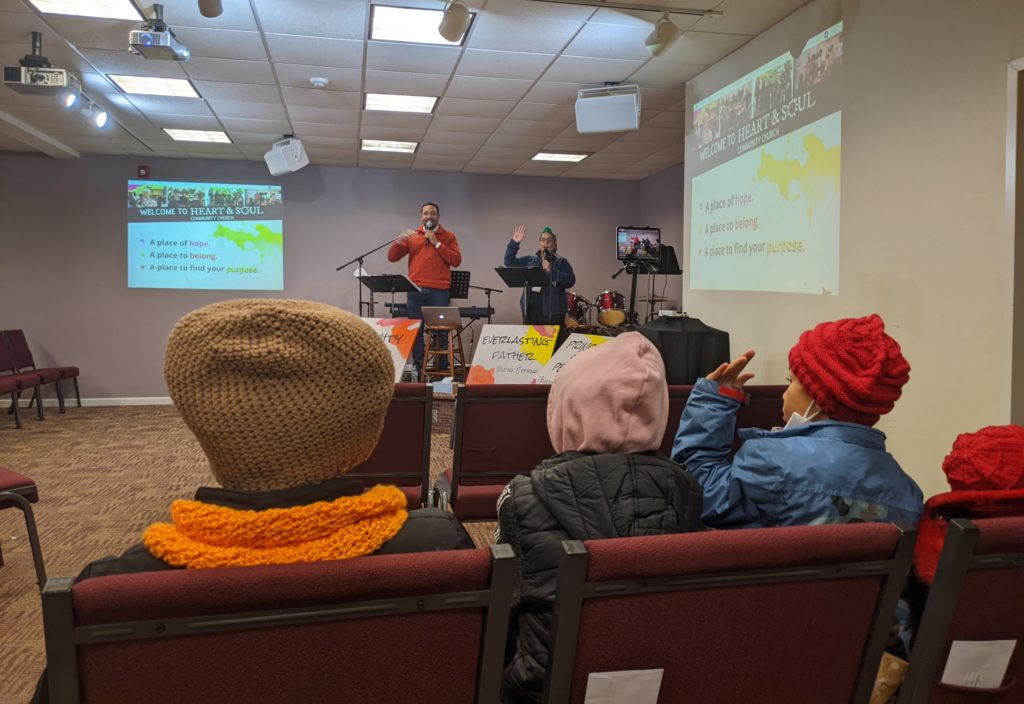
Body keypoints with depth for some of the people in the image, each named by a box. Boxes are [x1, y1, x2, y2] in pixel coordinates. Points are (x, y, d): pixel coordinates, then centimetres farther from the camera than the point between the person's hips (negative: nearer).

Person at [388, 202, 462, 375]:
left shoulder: (448, 236, 9)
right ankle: (417, 365, 6)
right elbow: (392, 257, 9)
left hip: (439, 291, -2)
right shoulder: (411, 236, 14)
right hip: (415, 290, 2)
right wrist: (400, 240, -8)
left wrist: (437, 243, -6)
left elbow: (456, 261, -3)